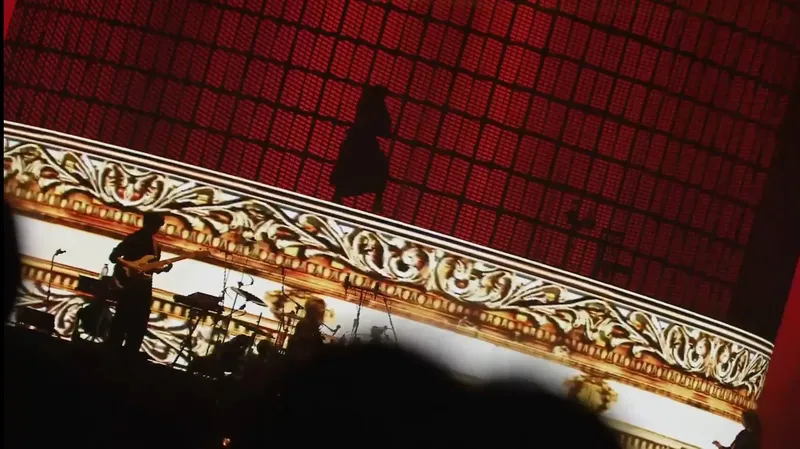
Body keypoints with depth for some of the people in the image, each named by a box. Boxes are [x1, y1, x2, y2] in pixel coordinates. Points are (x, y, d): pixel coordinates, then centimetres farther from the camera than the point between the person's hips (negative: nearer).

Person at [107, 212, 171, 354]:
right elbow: (113, 256, -14)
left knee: (139, 323, 8)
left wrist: (163, 268, -3)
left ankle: (129, 354, 15)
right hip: (130, 286, -7)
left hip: (143, 287, 7)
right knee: (122, 320, -5)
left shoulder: (154, 243, 13)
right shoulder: (133, 239, -8)